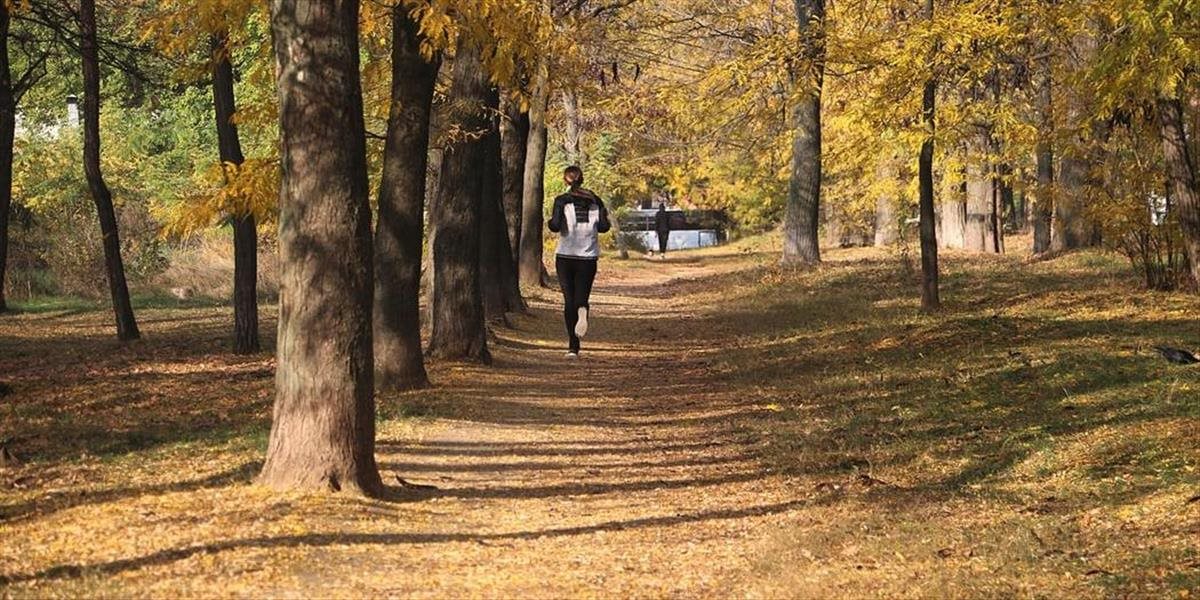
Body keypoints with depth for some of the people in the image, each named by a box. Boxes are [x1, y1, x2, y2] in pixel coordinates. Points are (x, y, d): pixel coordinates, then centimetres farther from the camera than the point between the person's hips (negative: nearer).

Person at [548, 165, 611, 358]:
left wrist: (551, 220, 7)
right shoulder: (594, 201, 4)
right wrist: (603, 219, 19)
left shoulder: (562, 201, -4)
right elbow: (604, 226, -2)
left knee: (569, 300, 4)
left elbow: (555, 226, -15)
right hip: (588, 256, 2)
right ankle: (582, 310, -29)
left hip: (565, 255, -2)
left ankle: (573, 347, -3)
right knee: (581, 297, 10)